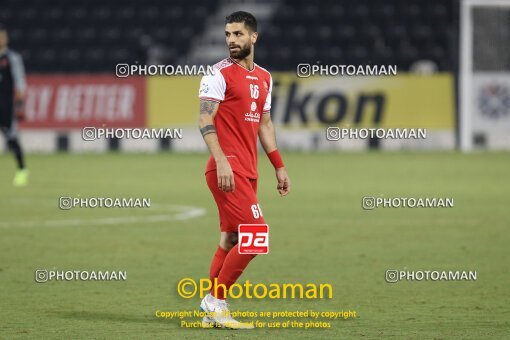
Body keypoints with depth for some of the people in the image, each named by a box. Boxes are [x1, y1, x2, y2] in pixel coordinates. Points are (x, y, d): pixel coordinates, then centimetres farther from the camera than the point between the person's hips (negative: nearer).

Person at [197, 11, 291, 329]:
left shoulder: (264, 77, 17)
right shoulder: (219, 74, -6)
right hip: (227, 168, -8)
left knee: (231, 240, 9)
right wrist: (221, 161, -24)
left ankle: (213, 311, 15)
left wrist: (279, 166, 19)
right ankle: (216, 300, -7)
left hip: (248, 171, 8)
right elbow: (206, 118, -13)